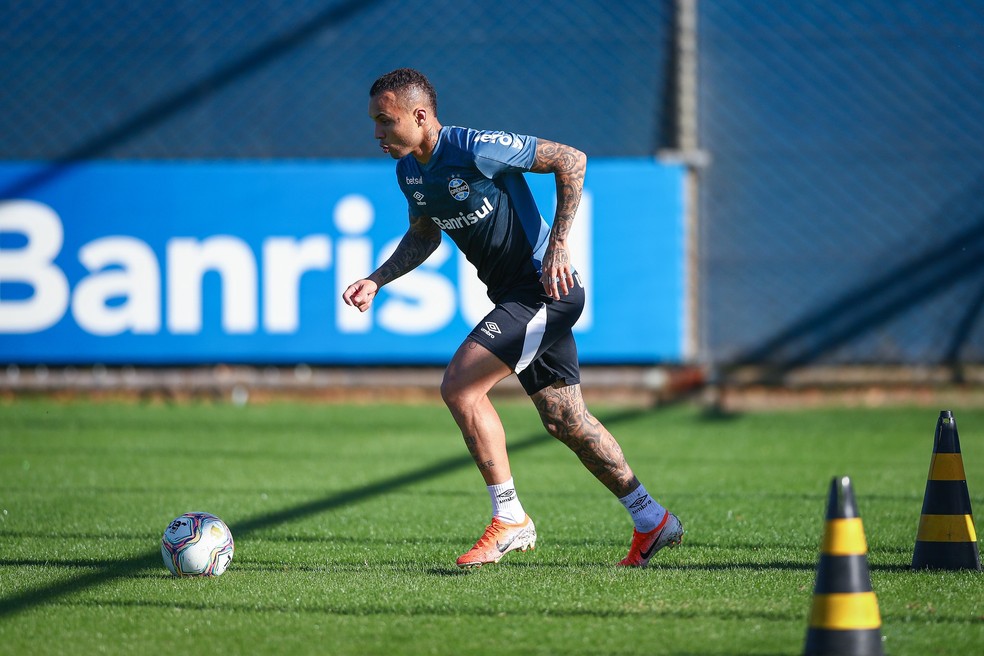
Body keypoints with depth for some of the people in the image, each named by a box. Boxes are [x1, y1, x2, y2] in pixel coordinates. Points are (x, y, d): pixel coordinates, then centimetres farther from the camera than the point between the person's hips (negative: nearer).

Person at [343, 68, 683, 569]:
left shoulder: (476, 150, -22)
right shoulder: (409, 171, 4)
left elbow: (571, 160, -16)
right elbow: (424, 234, 22)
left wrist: (558, 246, -19)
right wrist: (376, 281, 8)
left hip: (545, 289, -9)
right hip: (514, 297, 9)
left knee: (459, 386, -19)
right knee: (565, 422, 13)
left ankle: (510, 520, -11)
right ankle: (651, 522, 26)